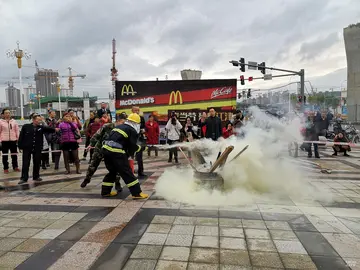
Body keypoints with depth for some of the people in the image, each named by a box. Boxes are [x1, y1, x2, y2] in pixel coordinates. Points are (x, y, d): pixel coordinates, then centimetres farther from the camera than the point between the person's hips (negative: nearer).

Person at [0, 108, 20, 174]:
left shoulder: (14, 121, 5)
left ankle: (15, 167, 23)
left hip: (13, 140, 2)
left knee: (14, 154, 10)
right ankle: (6, 168, 16)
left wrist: (18, 138, 4)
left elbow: (17, 130, 8)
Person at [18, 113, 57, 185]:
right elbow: (21, 137, -1)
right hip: (27, 148, -2)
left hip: (37, 148, 2)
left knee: (37, 163, 9)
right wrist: (20, 146, -5)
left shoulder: (41, 127, 3)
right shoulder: (26, 126, -2)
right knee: (26, 163, 2)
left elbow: (48, 129, -15)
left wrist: (54, 129, -35)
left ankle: (36, 176, 23)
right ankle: (24, 178, 9)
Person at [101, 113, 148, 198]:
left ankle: (105, 191, 30)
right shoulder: (132, 131, 2)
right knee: (127, 172, -2)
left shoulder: (119, 126, 24)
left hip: (106, 149, 8)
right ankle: (137, 193, 1)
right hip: (116, 151, -8)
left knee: (113, 171, 23)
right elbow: (132, 147, -2)